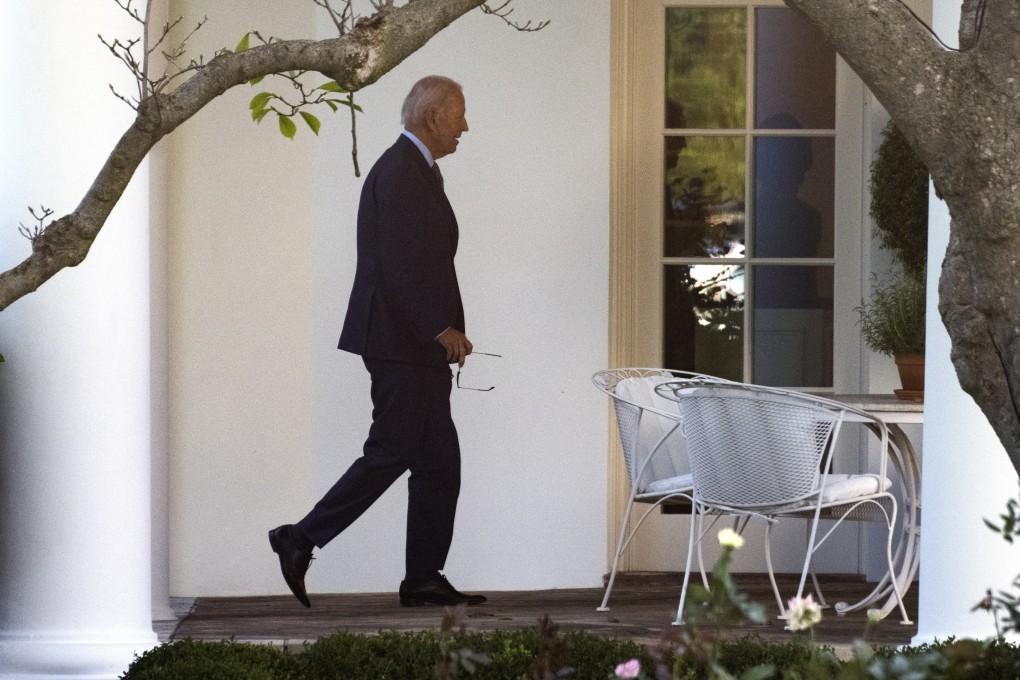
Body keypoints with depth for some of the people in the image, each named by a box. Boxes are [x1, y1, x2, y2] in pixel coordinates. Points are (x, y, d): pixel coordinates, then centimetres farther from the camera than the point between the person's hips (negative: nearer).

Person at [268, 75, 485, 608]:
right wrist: (441, 328, -20)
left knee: (438, 460, 8)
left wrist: (443, 331, 17)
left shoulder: (414, 170, 19)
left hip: (416, 346, 11)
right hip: (401, 343, -11)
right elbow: (401, 263, -22)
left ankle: (424, 579, 10)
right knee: (390, 453, -8)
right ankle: (302, 539, -2)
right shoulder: (402, 172, -14)